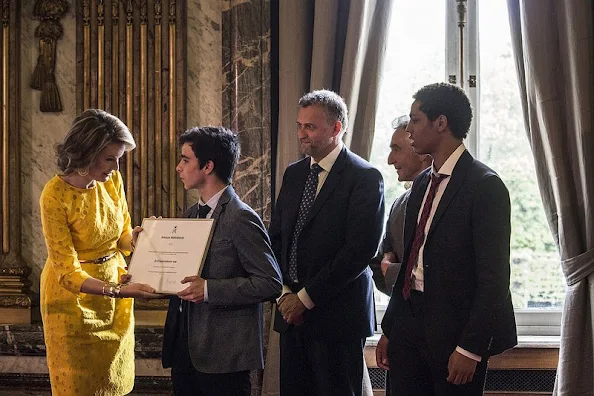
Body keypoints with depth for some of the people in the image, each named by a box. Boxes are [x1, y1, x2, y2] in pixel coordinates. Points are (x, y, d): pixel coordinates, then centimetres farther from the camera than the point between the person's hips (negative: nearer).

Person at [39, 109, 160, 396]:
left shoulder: (112, 179, -7)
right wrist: (118, 291, -34)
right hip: (74, 299, -5)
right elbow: (68, 272, -23)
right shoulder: (55, 196, -23)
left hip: (115, 282, 5)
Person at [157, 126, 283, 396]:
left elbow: (271, 283, -17)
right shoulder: (193, 213, 13)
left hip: (223, 355, -8)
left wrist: (210, 290, -22)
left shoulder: (241, 218, -14)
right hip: (184, 346, 8)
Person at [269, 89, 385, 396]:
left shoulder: (365, 178, -8)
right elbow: (276, 236, 15)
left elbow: (360, 250, -15)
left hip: (337, 314, -6)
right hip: (291, 311, 6)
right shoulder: (293, 174, 14)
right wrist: (285, 291, 0)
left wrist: (307, 297, -13)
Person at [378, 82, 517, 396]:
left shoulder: (485, 186, -11)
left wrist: (470, 348, -18)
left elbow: (493, 276, -15)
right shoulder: (422, 183, 13)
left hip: (454, 327, -7)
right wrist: (389, 329, 14)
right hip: (411, 320, 7)